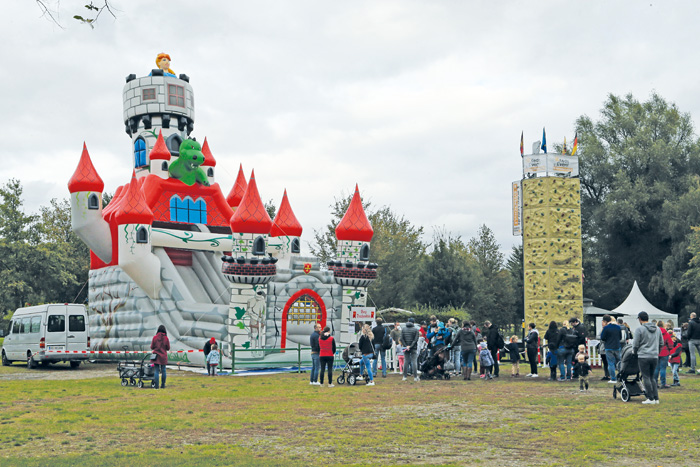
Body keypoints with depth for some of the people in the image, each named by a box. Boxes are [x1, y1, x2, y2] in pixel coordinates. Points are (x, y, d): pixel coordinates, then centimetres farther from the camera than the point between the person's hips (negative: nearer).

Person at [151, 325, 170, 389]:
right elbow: (168, 348, -1)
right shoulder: (166, 338, -7)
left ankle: (156, 386, -2)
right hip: (163, 356, 0)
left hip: (156, 356, 0)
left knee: (156, 371, 3)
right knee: (163, 371, 9)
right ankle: (163, 385, 13)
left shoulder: (155, 337, -7)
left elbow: (152, 347, -2)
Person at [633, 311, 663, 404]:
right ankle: (656, 398, 11)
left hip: (644, 357, -6)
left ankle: (651, 398, -1)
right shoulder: (657, 329, 11)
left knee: (646, 377, 0)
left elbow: (635, 344, -7)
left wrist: (635, 352, 12)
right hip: (655, 357, 6)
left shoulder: (639, 329, -8)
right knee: (652, 377, 15)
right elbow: (661, 343, 15)